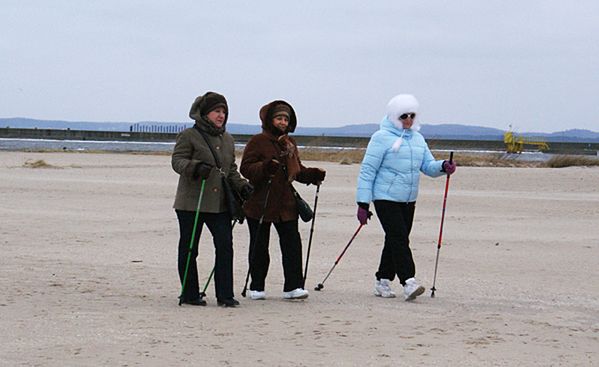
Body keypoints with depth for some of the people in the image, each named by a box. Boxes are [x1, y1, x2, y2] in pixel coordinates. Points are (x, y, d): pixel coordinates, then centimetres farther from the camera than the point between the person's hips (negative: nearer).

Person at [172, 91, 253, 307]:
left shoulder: (227, 140, 17)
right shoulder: (188, 136, -3)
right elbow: (177, 160, -12)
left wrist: (241, 185, 6)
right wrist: (195, 167, -31)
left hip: (219, 204, 5)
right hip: (191, 202, -5)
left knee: (225, 245, -5)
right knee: (189, 249, 3)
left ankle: (225, 295, -1)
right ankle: (189, 294, 13)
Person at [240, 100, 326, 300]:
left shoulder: (290, 143, 15)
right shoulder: (257, 141, -5)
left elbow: (297, 170, 21)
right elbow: (246, 168, -12)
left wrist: (313, 175, 2)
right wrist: (265, 167, -29)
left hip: (286, 203, 5)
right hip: (260, 203, -5)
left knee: (292, 243, -3)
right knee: (259, 245, 4)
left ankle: (293, 286, -1)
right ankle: (256, 287, 14)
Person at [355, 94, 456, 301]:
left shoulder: (418, 139, 13)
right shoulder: (382, 138, -8)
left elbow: (428, 166, 12)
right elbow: (367, 170, -9)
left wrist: (443, 167, -12)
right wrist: (363, 203, -13)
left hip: (408, 200, 7)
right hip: (385, 198, -7)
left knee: (396, 241, 10)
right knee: (399, 238, -16)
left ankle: (383, 281, 19)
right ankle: (408, 283, -22)